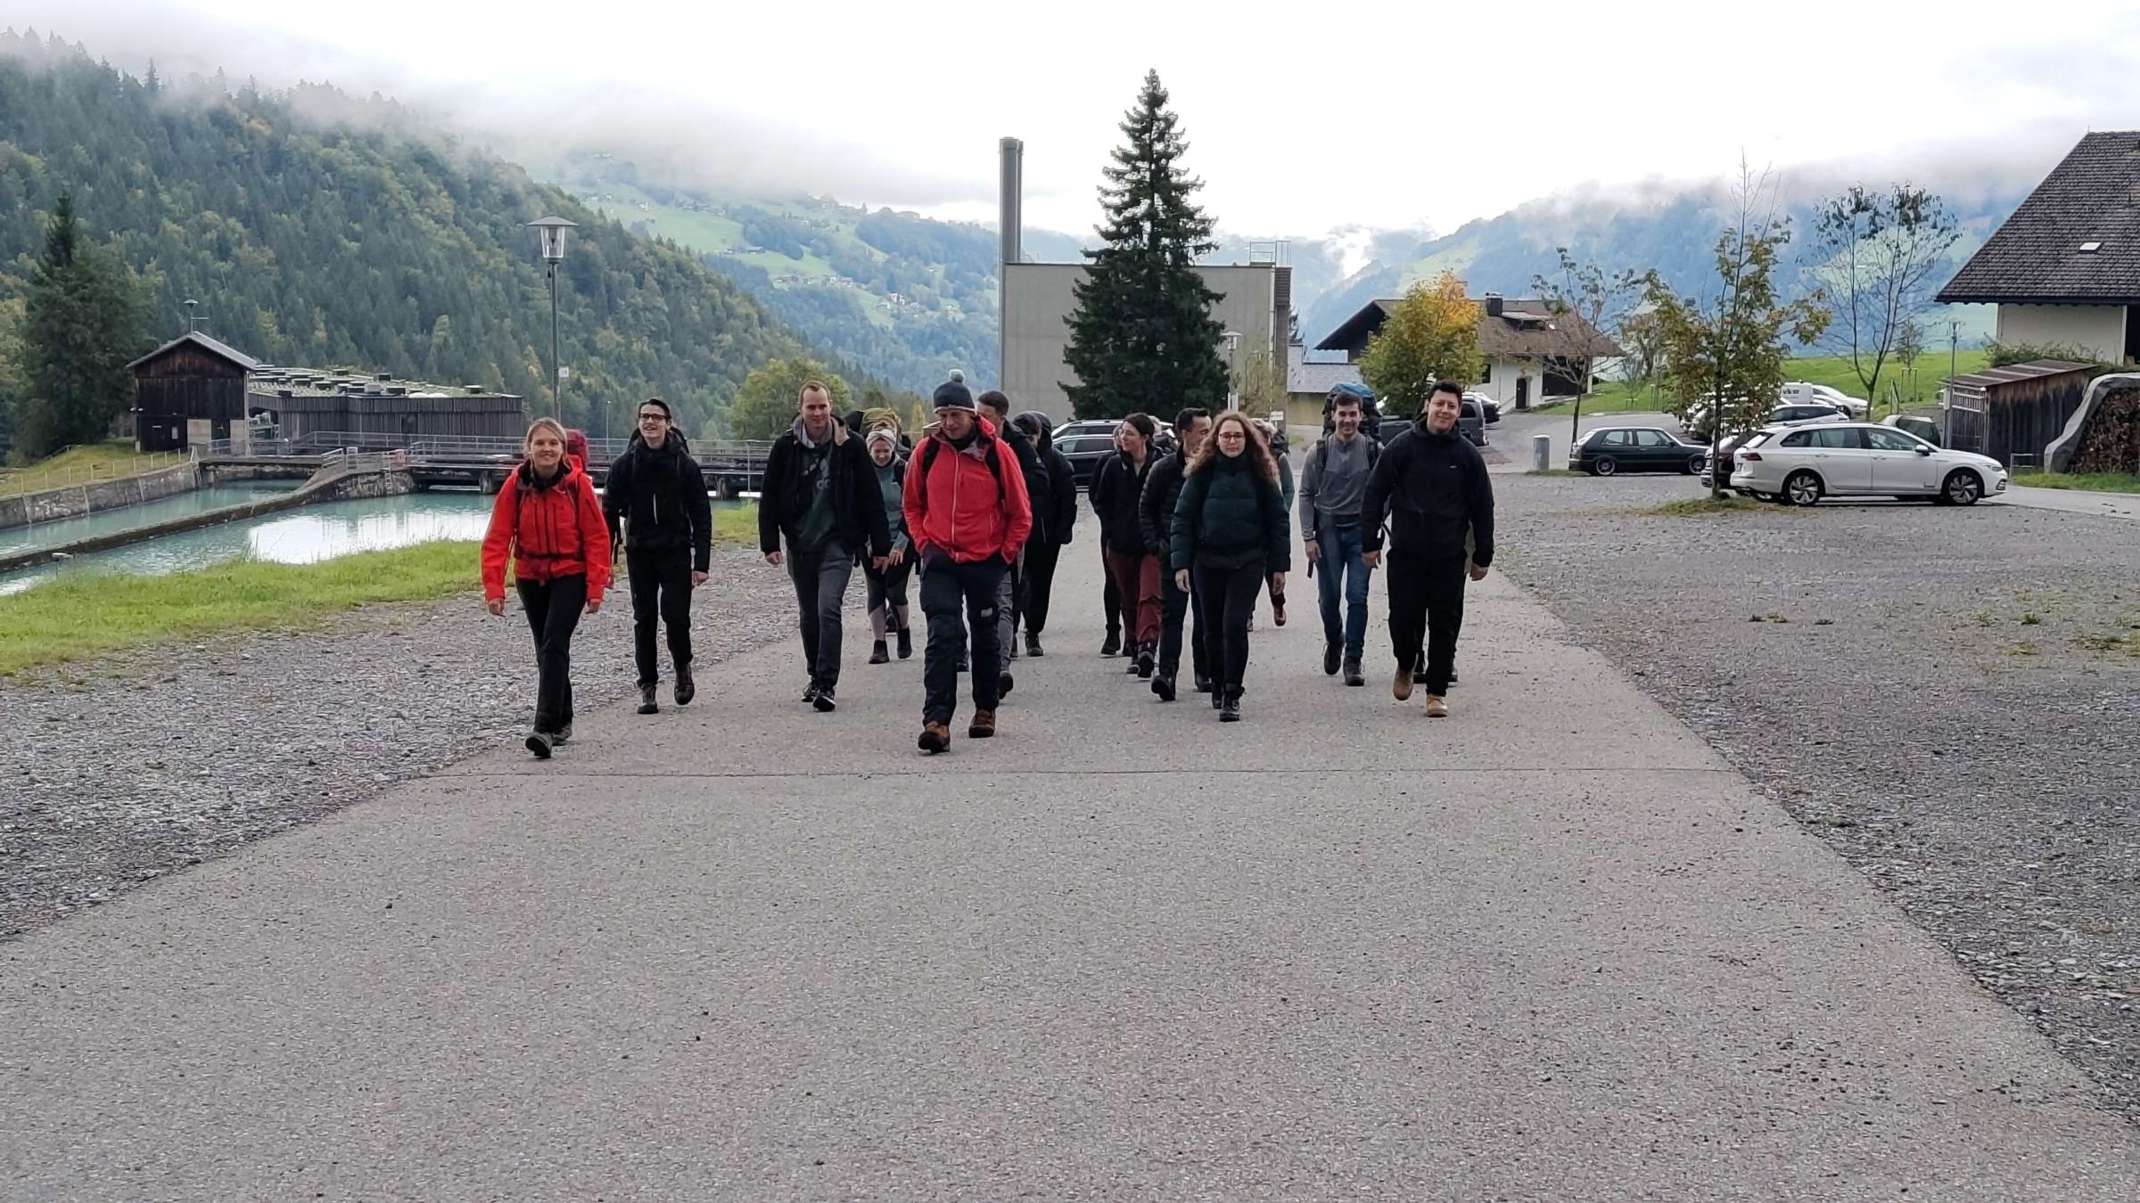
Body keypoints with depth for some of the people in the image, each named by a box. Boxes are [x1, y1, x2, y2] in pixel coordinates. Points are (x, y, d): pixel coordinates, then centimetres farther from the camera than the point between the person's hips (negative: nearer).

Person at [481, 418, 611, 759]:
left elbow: (597, 537, -7)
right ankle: (562, 720, 30)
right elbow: (497, 538, -7)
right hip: (530, 577, 3)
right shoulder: (515, 485, -8)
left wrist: (596, 586, -10)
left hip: (570, 575, -3)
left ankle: (546, 727, -21)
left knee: (554, 644, -17)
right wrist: (493, 587, -14)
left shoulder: (578, 483, -12)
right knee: (546, 650, 13)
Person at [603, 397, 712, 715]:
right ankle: (647, 686, 12)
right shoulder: (624, 465, 1)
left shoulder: (685, 465, -2)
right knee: (644, 620, 4)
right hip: (639, 554, 2)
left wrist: (701, 562, -7)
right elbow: (609, 512, 2)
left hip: (676, 552, -2)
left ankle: (682, 667, 20)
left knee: (676, 616, -8)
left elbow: (701, 516, -1)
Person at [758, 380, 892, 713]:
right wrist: (770, 543, -2)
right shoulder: (785, 447, 0)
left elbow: (871, 498, 0)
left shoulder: (850, 446, -3)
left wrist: (880, 546, -1)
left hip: (837, 544, -3)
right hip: (800, 545, 3)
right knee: (809, 615, 13)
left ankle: (827, 686, -16)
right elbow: (769, 498, 5)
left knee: (828, 610, -17)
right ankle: (816, 677, 29)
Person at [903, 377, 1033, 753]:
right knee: (942, 636, -11)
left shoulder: (997, 452, -6)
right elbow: (913, 505, 14)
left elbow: (1020, 512, 2)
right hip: (939, 562, 0)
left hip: (986, 562, 0)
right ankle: (937, 721, -17)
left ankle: (986, 709, 30)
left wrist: (1005, 553, -1)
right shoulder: (926, 452, 0)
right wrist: (923, 543, 2)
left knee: (985, 637, 13)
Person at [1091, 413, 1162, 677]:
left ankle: (1147, 644, -27)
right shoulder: (1114, 465, 3)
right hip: (1121, 546, 4)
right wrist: (1112, 530, 4)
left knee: (1150, 596, -17)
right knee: (1129, 601, 10)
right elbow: (1100, 501, 13)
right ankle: (1135, 650, 20)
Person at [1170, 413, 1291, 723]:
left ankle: (1232, 696, -9)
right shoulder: (1203, 473, 2)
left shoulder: (1259, 473, 2)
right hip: (1209, 561, 2)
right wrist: (1181, 562, -7)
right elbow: (1183, 518, 2)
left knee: (1235, 625, -14)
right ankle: (1219, 685, 31)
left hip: (1248, 561, -2)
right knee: (1213, 628, 10)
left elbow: (1278, 519, 6)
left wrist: (1279, 565, 2)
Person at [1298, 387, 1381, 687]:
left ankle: (1353, 660, 0)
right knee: (1329, 596, 4)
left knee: (1357, 597, -6)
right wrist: (1308, 536, -4)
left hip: (1361, 531, -1)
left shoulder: (1374, 450, -1)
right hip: (1328, 530, 1)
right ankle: (1334, 642, 32)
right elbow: (1306, 495, 3)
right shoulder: (1319, 451, 1)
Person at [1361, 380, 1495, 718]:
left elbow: (1482, 508, 9)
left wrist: (1482, 557, 8)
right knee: (1403, 619, 0)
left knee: (1444, 626, 1)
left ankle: (1437, 692, 12)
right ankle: (1405, 666, 30)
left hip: (1449, 557, 1)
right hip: (1405, 553, -1)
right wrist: (1370, 543, 1)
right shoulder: (1401, 447, 0)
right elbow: (1374, 494, 4)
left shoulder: (1467, 455, 3)